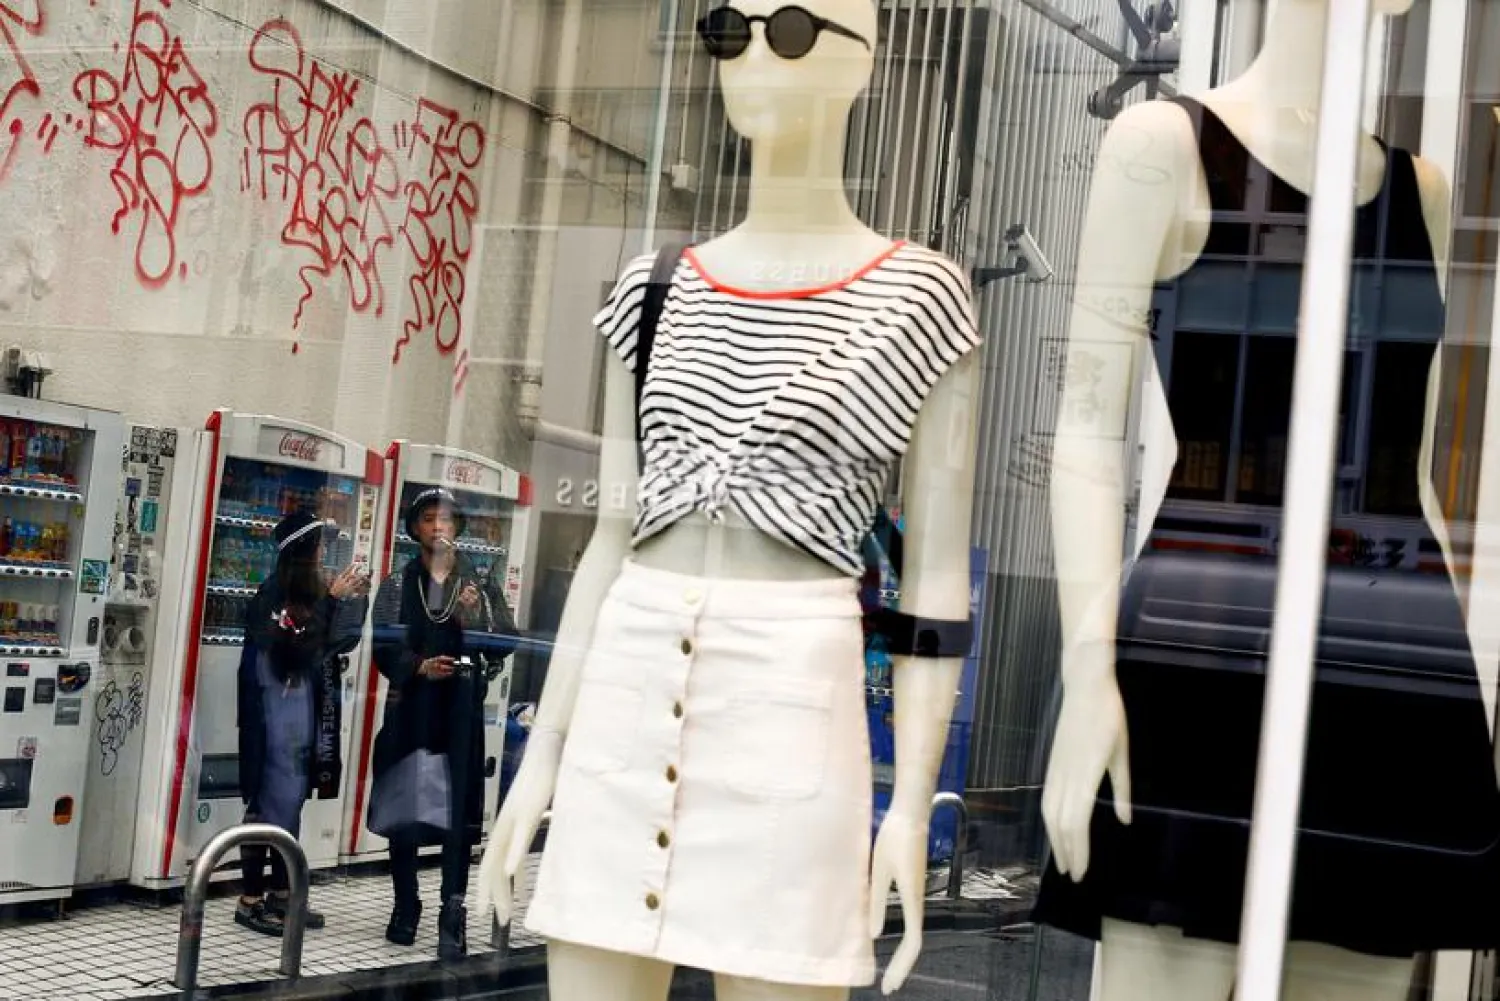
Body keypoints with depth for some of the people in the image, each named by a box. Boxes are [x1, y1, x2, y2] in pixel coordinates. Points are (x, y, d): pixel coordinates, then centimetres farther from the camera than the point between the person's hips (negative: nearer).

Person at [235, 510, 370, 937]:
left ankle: (280, 894, 21)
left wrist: (354, 600, 5)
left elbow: (339, 643, 14)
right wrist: (333, 599, -19)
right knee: (274, 799, -5)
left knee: (291, 800, 13)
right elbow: (303, 644, -22)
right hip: (279, 707, -8)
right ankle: (251, 900, 1)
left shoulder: (307, 593, 8)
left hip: (305, 705, 8)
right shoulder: (274, 594, -14)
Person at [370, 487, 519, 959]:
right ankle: (406, 907, 19)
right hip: (409, 710, 1)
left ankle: (453, 917, -5)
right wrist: (419, 667, -17)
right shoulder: (398, 584, 8)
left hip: (461, 712, -1)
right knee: (401, 810, 6)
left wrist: (474, 619, -16)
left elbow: (505, 641, 0)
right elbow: (384, 647, 0)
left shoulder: (480, 584, 7)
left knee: (458, 814, -6)